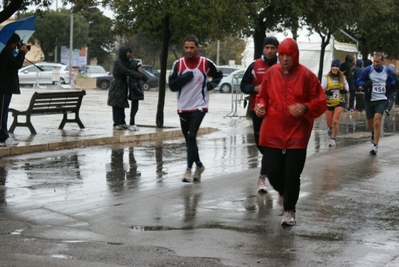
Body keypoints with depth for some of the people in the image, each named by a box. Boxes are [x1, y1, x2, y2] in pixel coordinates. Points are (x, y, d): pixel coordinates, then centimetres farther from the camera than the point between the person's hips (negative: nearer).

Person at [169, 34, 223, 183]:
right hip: (183, 107, 4)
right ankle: (199, 165, 32)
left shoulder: (206, 63, -4)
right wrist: (185, 77, -18)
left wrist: (212, 84, -5)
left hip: (199, 106, -3)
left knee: (191, 136, -18)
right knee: (188, 139, 12)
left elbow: (219, 75, 13)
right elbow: (172, 85, -5)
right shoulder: (178, 64, -1)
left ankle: (189, 169, -14)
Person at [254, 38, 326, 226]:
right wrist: (260, 105, -4)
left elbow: (320, 102, -1)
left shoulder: (306, 75, -4)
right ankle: (282, 192, 37)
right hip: (272, 132, 3)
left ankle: (289, 210, 16)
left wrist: (305, 108, -19)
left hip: (297, 134, -2)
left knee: (292, 174, -1)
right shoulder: (271, 73, 4)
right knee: (272, 171, 3)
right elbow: (263, 96, 17)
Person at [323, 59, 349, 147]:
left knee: (335, 121, -15)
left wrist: (344, 90, -12)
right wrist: (326, 92, -23)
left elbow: (347, 89, 11)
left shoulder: (342, 78, 2)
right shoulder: (326, 78, -3)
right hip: (329, 103, 1)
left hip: (340, 103, -1)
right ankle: (331, 128, 48)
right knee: (329, 123, 9)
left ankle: (333, 140, -5)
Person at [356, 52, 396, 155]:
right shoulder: (368, 70, -7)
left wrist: (390, 86, 1)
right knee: (370, 124, 10)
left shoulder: (388, 71, 0)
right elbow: (359, 80, 3)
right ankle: (374, 134, 47)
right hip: (369, 99, 1)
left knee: (377, 121, -17)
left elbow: (392, 81, 19)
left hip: (382, 100, -1)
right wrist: (364, 86, -15)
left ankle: (375, 145, -10)